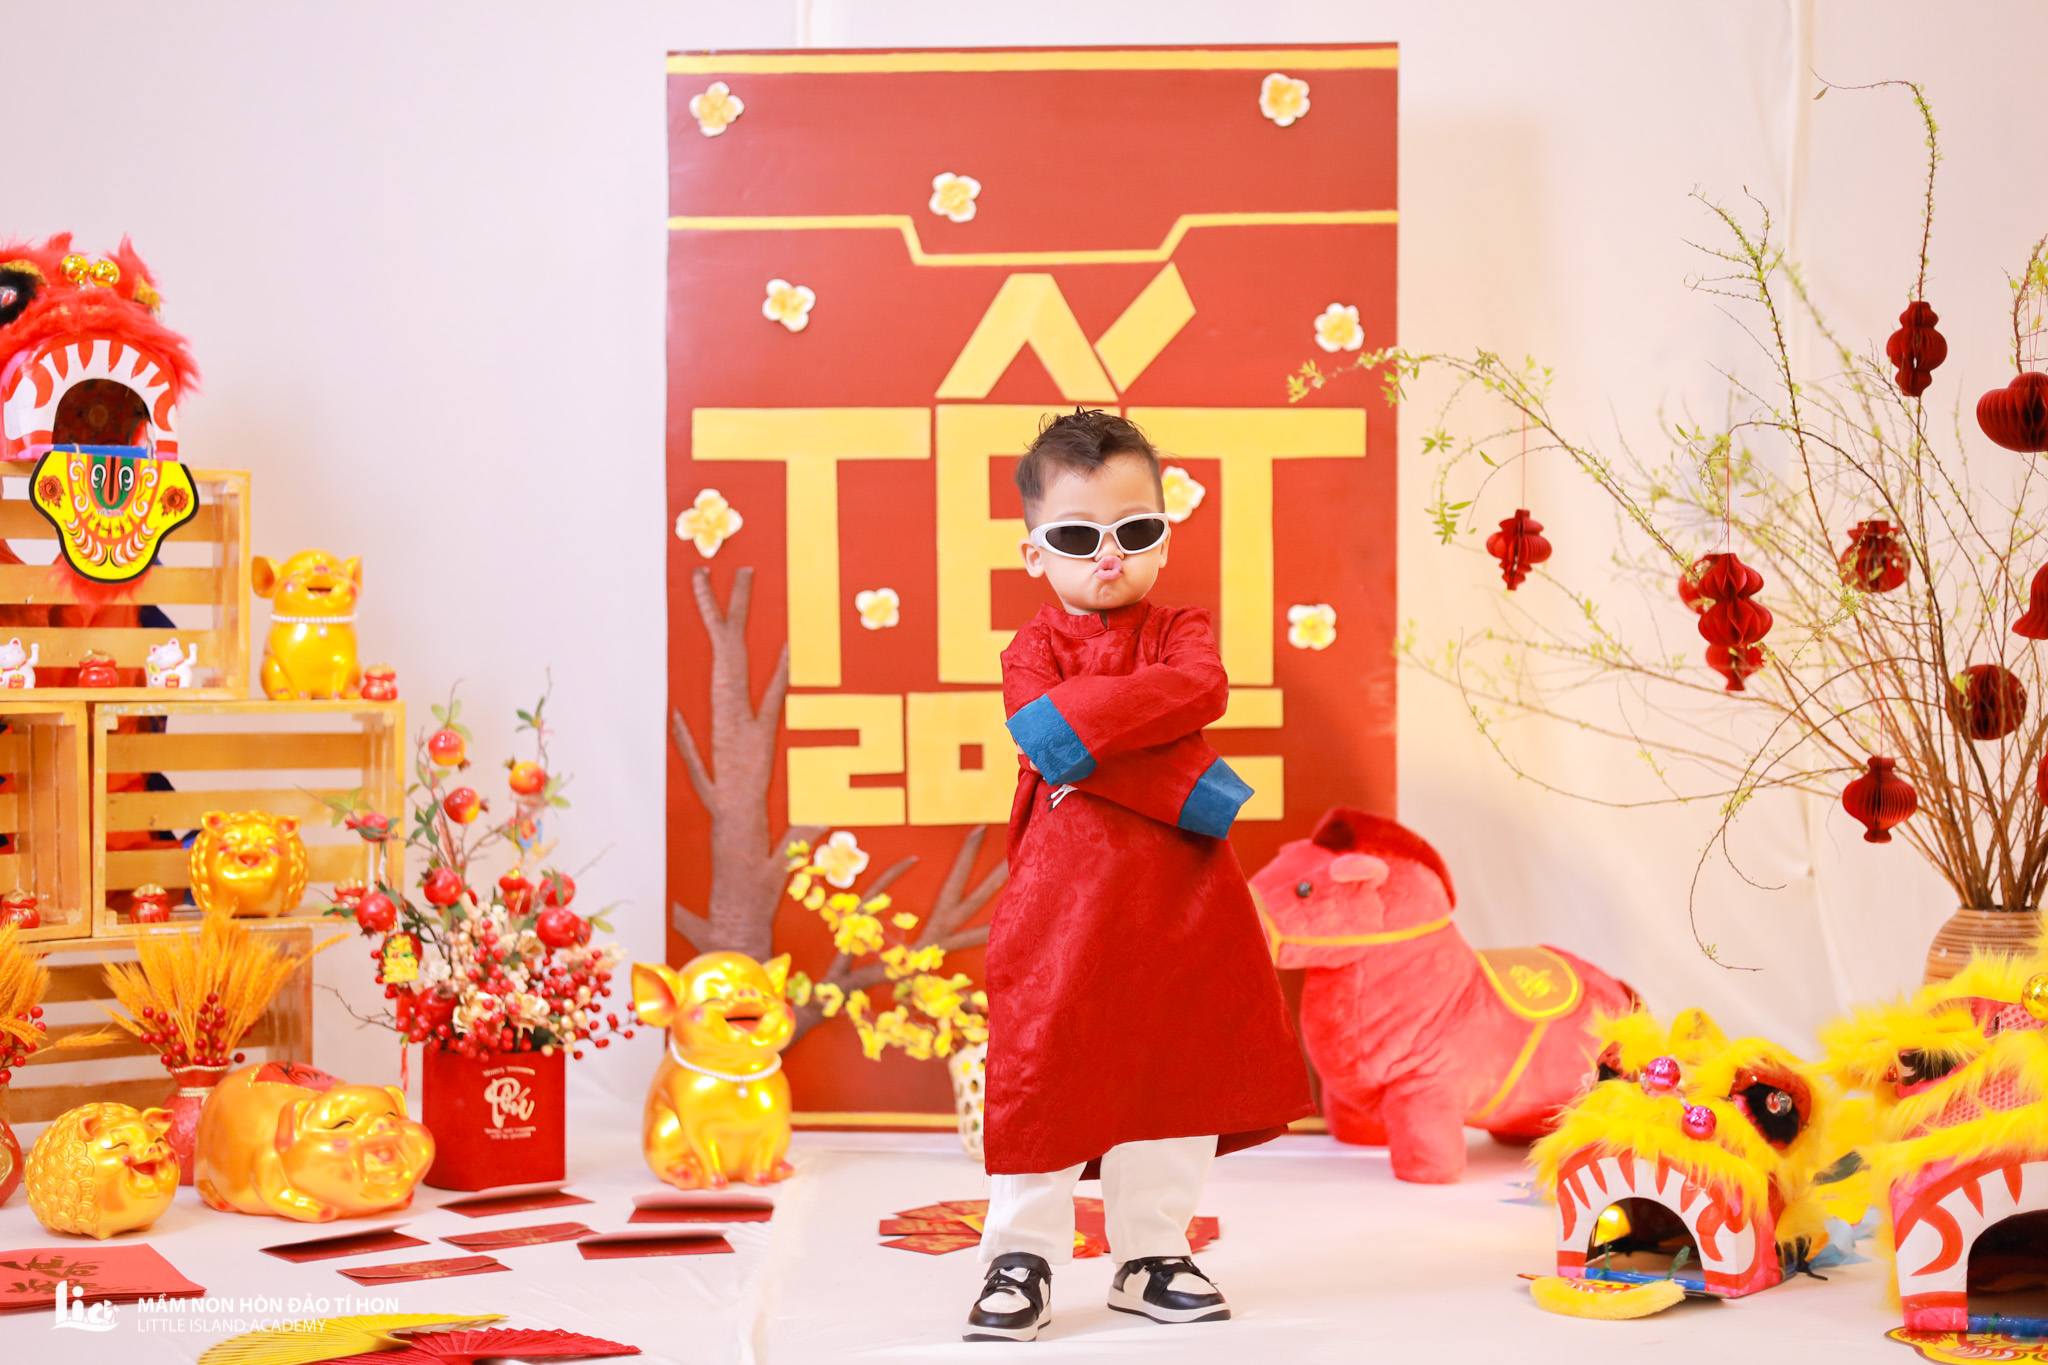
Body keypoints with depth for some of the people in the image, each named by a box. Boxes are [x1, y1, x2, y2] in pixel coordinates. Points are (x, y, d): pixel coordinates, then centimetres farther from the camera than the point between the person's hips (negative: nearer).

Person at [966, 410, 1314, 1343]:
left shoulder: (1180, 632, 10)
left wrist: (1086, 712, -23)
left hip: (1180, 898, 3)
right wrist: (1186, 787, -20)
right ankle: (1022, 1258, 10)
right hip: (1068, 891, -3)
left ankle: (1151, 1253, 22)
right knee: (1047, 1065, -2)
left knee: (1180, 1064, 8)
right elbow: (1052, 747, -16)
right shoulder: (1034, 650, 3)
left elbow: (1201, 690, -15)